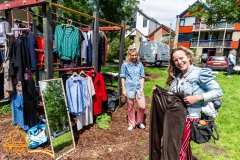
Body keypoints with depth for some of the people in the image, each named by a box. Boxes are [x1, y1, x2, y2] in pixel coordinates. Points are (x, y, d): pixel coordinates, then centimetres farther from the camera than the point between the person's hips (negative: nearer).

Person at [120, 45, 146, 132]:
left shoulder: (140, 64, 7)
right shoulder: (125, 65, -1)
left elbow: (142, 77, 8)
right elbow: (122, 77, 0)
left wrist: (142, 87, -1)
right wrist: (123, 89, -4)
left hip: (138, 87, 2)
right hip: (129, 88, -2)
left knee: (142, 106, -1)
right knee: (130, 107, 9)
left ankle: (139, 122, 24)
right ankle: (131, 124, 27)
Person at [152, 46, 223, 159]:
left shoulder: (200, 73, -13)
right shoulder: (176, 76, 8)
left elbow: (218, 92, -13)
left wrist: (197, 97, -23)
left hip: (189, 118, -6)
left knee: (179, 150, 6)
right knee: (184, 146, 24)